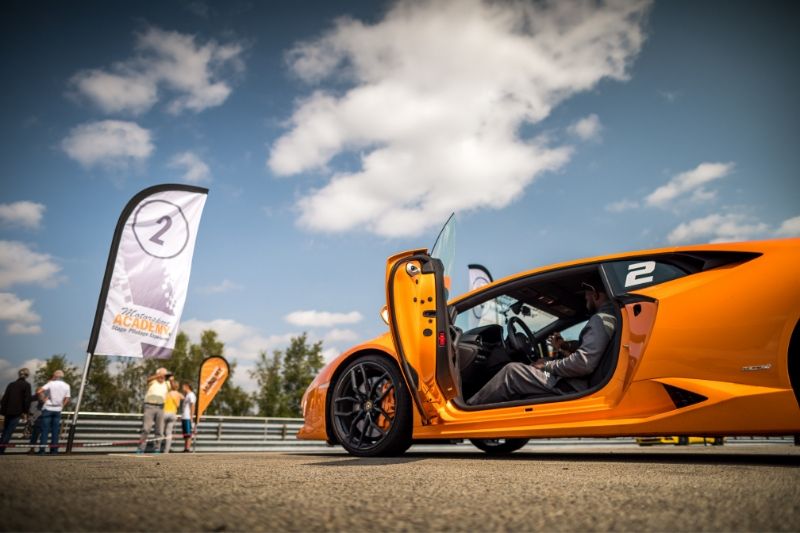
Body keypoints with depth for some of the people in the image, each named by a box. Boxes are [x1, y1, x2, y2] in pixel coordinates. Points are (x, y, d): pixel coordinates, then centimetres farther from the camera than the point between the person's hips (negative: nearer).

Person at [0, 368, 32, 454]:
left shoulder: (11, 384, 11)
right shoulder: (26, 385, -5)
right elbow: (27, 399, -10)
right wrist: (25, 412, -3)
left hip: (7, 411, 5)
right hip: (17, 412, -5)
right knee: (9, 432, -3)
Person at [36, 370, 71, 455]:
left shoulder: (51, 383, -4)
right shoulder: (66, 386, 5)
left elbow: (38, 391, -17)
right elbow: (67, 400, 2)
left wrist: (43, 399, -4)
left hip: (48, 409, -3)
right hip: (58, 410, 3)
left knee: (45, 429, 1)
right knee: (55, 430, 7)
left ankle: (42, 449, -2)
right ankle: (54, 450, 6)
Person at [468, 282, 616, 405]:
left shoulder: (601, 319, -15)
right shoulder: (609, 316, 18)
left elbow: (583, 364, -27)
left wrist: (548, 365, -13)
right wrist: (564, 349, 10)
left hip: (573, 387, -10)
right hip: (574, 383, 10)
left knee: (512, 371, -7)